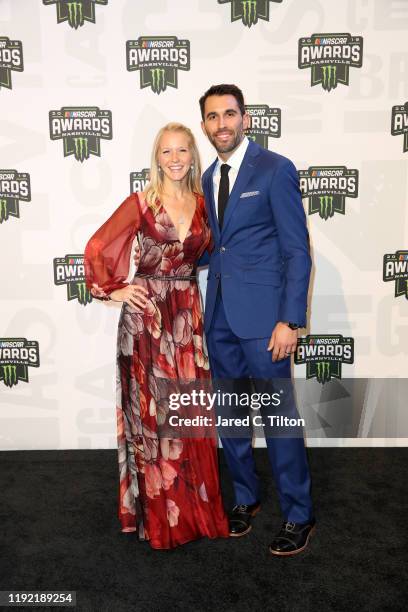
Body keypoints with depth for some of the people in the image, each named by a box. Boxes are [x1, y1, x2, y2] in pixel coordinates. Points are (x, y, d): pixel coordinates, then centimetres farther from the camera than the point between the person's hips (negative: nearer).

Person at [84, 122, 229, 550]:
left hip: (187, 314, 4)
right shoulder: (141, 203, -3)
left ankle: (195, 507, 28)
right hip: (146, 316, -4)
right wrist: (113, 290, -6)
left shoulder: (201, 203, 8)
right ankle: (158, 516, 22)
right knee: (151, 413, 4)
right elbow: (97, 247, 0)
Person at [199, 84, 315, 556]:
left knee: (278, 415, 1)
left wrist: (290, 321, -16)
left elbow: (297, 251, -10)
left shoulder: (275, 170, -6)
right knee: (228, 413, 14)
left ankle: (298, 516, 19)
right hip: (220, 314, 7)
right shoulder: (209, 177, 14)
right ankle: (245, 497, 34)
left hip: (262, 313, -6)